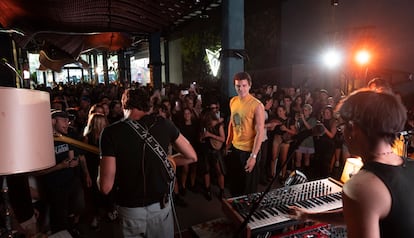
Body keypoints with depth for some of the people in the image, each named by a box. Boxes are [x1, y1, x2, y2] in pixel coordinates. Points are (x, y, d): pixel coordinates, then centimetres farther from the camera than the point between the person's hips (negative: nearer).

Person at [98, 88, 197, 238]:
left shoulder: (111, 132, -15)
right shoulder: (163, 123, -8)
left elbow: (106, 187, -16)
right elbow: (191, 157, 1)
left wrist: (102, 165, 4)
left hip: (130, 209, -1)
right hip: (161, 204, 2)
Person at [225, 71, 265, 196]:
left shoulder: (257, 105, -20)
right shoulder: (233, 101, 0)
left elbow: (260, 132, -20)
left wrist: (253, 156, -23)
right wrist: (228, 143, 14)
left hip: (249, 150, -6)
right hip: (235, 147, 7)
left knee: (249, 186, 12)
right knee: (234, 182, 23)